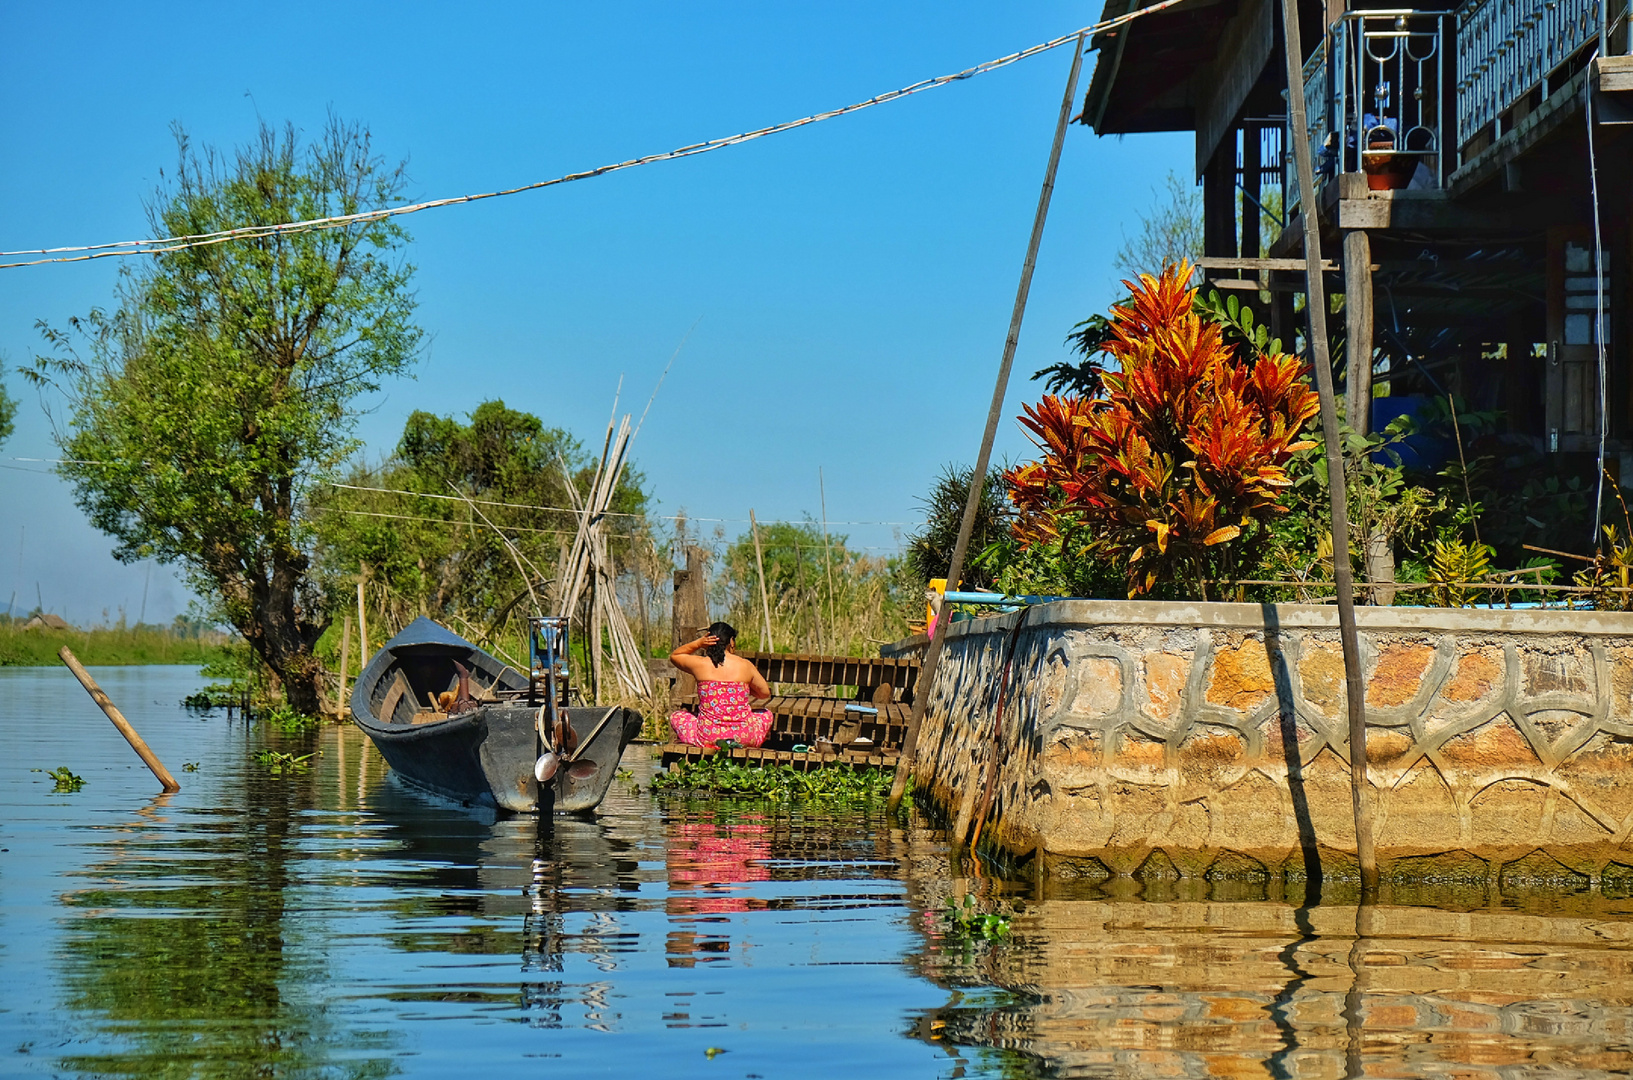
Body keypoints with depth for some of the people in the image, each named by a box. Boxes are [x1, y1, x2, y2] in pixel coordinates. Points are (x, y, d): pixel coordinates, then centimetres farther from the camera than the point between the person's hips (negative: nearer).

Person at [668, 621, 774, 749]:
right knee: (767, 715, 34)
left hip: (708, 737, -1)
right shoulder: (745, 666, -3)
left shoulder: (699, 664, -4)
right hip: (743, 737, 1)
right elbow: (765, 693, 10)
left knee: (675, 717, 28)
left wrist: (697, 643, 4)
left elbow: (674, 656, 18)